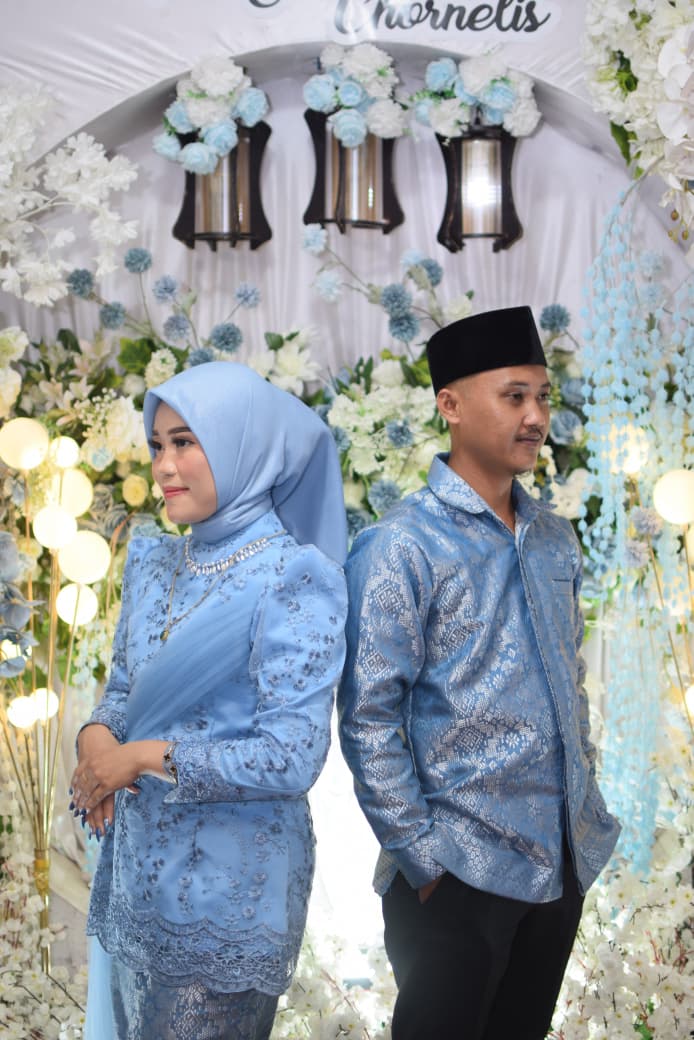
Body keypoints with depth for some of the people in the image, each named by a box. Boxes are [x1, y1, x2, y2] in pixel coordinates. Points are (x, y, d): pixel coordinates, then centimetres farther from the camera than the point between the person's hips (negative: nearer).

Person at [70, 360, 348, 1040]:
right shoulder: (154, 565, 5)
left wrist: (148, 756, -18)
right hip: (135, 869, 7)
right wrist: (97, 737, -8)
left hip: (230, 882, -6)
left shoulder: (294, 578, -16)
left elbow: (291, 757, -20)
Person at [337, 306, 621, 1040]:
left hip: (566, 862, 6)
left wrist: (584, 803, 13)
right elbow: (368, 721, -14)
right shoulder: (400, 549, -13)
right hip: (461, 873, -6)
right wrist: (422, 857, -14)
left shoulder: (555, 539, 8)